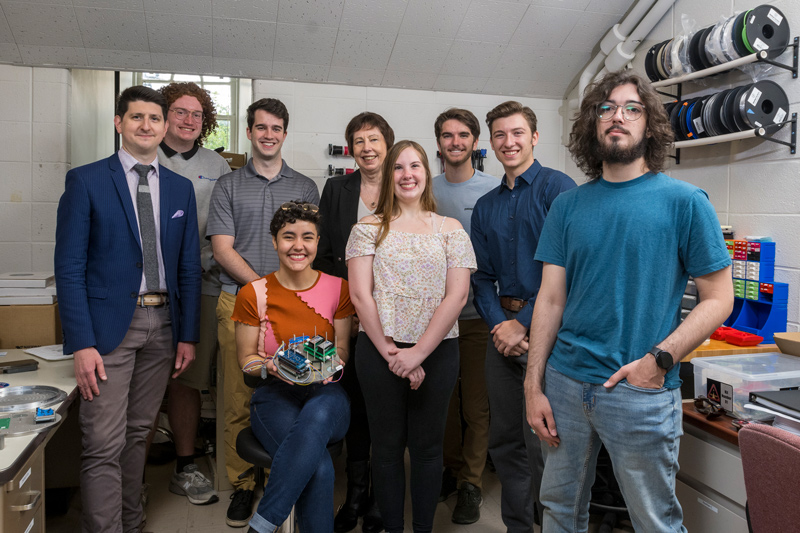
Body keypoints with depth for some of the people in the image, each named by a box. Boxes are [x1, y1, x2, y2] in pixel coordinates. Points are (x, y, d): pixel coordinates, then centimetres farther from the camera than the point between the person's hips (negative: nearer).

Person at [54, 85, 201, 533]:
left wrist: (188, 335, 5)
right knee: (104, 446, -4)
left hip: (162, 325, 4)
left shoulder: (181, 188, 10)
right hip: (110, 324, -4)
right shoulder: (85, 181, -2)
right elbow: (69, 268, -6)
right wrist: (82, 343, -13)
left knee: (139, 433, 15)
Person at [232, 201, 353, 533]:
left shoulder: (338, 288, 5)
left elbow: (342, 349, 11)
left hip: (325, 393, 1)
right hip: (275, 394, -1)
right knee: (320, 466, -32)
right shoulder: (254, 294, 1)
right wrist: (272, 366, -16)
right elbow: (246, 359, 7)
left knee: (318, 414, -38)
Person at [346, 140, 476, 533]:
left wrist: (417, 353, -12)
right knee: (387, 445, 11)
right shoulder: (368, 229, 4)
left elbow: (457, 296, -4)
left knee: (427, 445, 11)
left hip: (437, 351, 1)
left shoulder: (450, 230, 5)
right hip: (379, 351, 0)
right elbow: (360, 294, -3)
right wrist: (390, 352, -9)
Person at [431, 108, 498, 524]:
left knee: (478, 404, 4)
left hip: (478, 313, -2)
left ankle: (470, 483, 19)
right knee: (443, 398, 13)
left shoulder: (494, 189, 0)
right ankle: (450, 467, 32)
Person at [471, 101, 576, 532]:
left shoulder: (557, 187, -5)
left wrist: (524, 324, -15)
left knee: (542, 442, 0)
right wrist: (497, 323, -4)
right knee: (504, 440, 14)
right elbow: (482, 275, 12)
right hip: (504, 328, 6)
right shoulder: (486, 206, 14)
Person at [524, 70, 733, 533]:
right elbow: (551, 299, 4)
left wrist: (659, 360, -16)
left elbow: (719, 298, -4)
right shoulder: (568, 206, 5)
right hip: (565, 383, 3)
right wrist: (534, 385, -1)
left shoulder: (684, 201, -4)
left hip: (642, 393, -3)